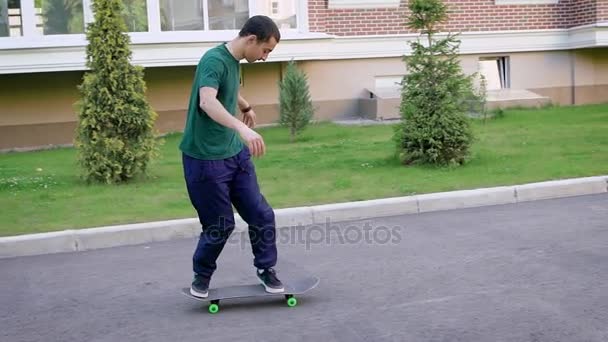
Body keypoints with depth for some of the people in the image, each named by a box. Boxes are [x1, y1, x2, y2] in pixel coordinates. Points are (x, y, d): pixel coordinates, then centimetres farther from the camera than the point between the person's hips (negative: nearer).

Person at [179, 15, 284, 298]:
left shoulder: (234, 61, 7)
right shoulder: (214, 60, -21)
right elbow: (207, 101, -40)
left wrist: (246, 107, 49)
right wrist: (242, 128, -54)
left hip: (236, 153, 8)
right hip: (205, 159, -8)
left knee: (261, 214, 5)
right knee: (220, 225, 1)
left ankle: (265, 268, 23)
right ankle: (202, 275, 25)